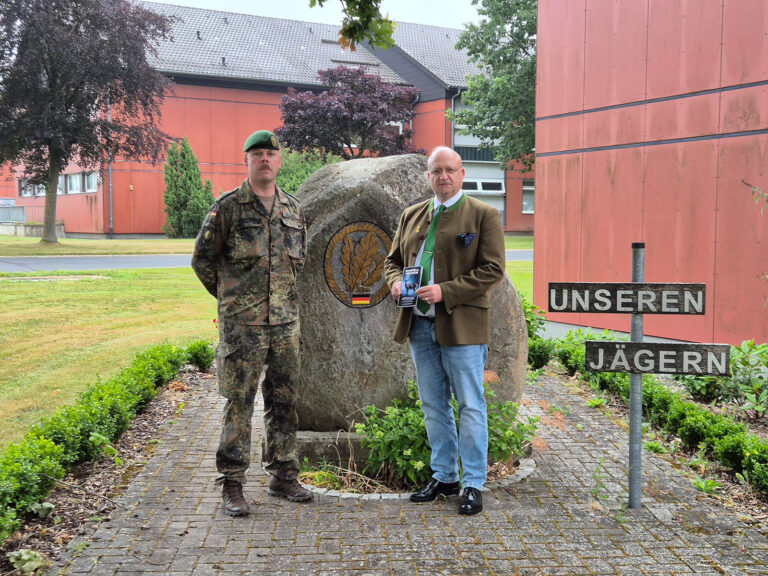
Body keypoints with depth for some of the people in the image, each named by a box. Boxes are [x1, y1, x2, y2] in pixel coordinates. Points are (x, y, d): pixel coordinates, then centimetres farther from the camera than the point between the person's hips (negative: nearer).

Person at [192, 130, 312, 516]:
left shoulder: (293, 210, 12)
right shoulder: (227, 207, -3)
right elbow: (202, 258, 2)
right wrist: (229, 295, 5)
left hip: (286, 321, 5)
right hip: (242, 324, -5)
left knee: (284, 401, 10)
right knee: (239, 402, -2)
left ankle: (283, 476, 22)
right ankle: (232, 485, 7)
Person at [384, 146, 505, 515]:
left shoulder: (484, 216, -2)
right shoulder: (412, 215, 15)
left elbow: (492, 269, -10)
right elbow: (393, 259, 21)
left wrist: (446, 291, -18)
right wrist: (395, 282, -2)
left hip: (462, 326, -5)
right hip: (420, 325, 6)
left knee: (470, 406, 0)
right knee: (433, 405, 13)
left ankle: (473, 484, 9)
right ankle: (444, 476, 25)